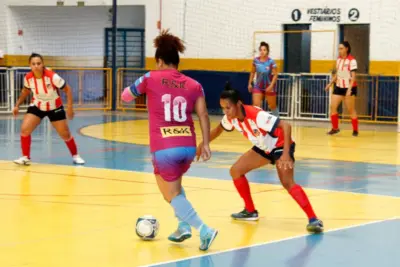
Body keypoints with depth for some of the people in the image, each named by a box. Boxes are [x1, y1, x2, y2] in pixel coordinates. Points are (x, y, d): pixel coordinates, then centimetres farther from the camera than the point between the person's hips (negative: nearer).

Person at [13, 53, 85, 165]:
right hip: (37, 106, 2)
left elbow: (67, 89, -17)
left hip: (54, 107, -2)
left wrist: (70, 107, -20)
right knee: (24, 129, -15)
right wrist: (17, 105, 3)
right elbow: (25, 91, 6)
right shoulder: (28, 78, -18)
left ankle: (75, 156, 27)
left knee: (65, 134, 3)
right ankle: (26, 157, 2)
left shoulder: (52, 76, -29)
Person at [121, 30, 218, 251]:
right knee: (173, 184, 31)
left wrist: (140, 86, 35)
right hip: (188, 146, 4)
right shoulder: (193, 84, 7)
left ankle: (203, 229, -11)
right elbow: (203, 114, -1)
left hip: (164, 148, -4)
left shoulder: (151, 78, 1)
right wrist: (206, 144, 1)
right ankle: (184, 225, 19)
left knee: (172, 194, 9)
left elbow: (125, 97, 16)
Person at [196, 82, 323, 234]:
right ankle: (250, 211, 19)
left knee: (287, 183, -27)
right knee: (236, 171, 4)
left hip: (280, 146, -8)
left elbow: (285, 126, -38)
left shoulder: (257, 115, -34)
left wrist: (286, 154, -44)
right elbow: (218, 130, 14)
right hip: (263, 148, 8)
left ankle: (313, 220, -28)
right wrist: (202, 145, 16)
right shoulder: (230, 117, -11)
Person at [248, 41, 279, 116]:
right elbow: (252, 72, 9)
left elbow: (275, 75, -14)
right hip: (258, 87, 2)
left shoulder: (271, 62, -17)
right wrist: (250, 83, 10)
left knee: (272, 106, 13)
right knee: (256, 105, -12)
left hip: (269, 87, -2)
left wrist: (271, 86, -23)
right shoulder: (256, 60, -7)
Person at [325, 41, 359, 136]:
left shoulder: (351, 60, -14)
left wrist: (349, 88, -27)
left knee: (351, 110, 0)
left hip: (349, 88, -6)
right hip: (339, 86, 7)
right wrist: (330, 83, 10)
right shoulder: (339, 59, 7)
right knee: (333, 107, -1)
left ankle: (355, 130, 11)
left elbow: (353, 76, -18)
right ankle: (335, 128, 11)